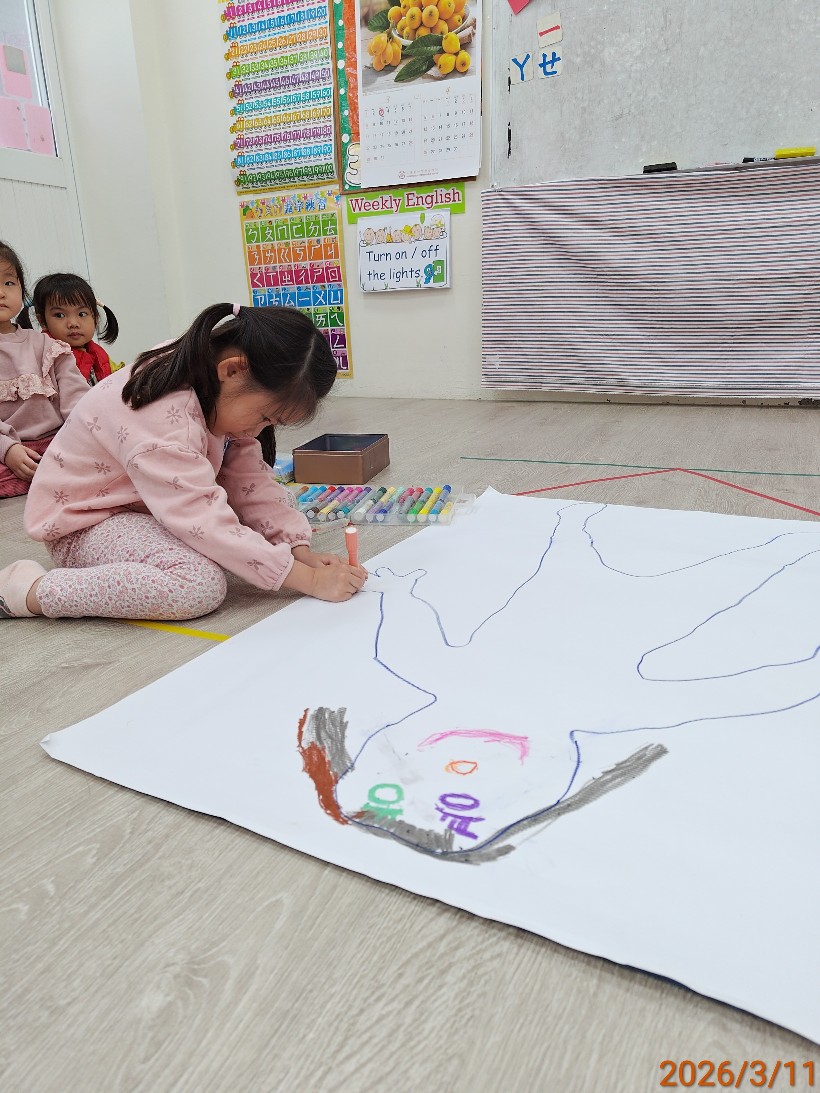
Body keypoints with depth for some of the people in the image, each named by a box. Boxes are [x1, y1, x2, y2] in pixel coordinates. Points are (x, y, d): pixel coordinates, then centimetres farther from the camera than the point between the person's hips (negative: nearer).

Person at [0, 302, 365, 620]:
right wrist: (308, 579, -35)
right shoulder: (163, 417, -34)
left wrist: (300, 550, -19)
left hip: (147, 509, 9)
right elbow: (205, 522, -38)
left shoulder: (222, 395, -7)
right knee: (202, 585, -34)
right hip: (85, 524, -9)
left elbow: (251, 483, -7)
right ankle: (30, 590, -19)